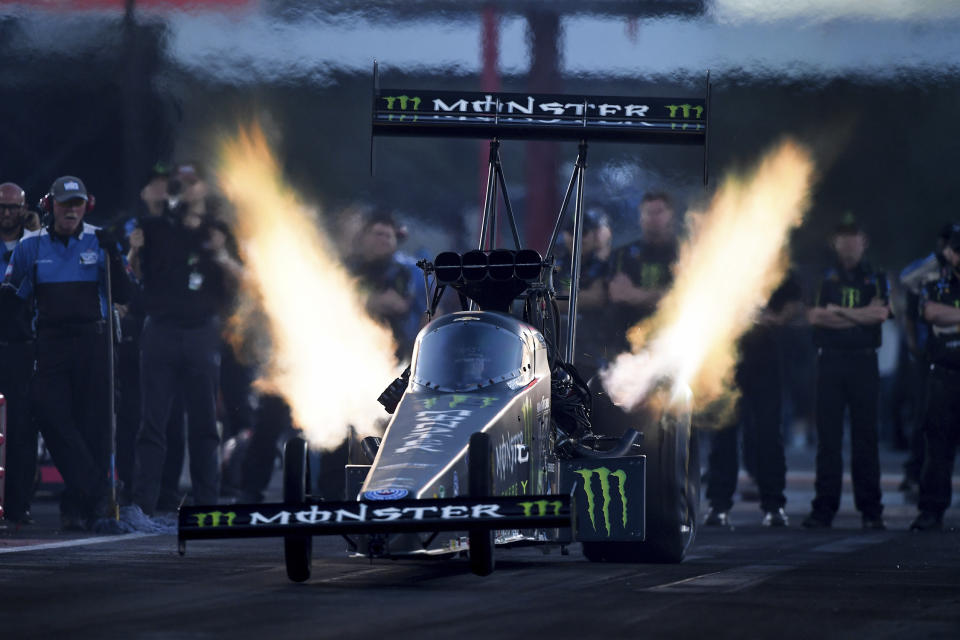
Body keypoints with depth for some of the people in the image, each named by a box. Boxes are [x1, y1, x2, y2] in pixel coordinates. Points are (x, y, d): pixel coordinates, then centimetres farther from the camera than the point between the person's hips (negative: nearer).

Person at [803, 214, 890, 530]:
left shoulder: (875, 278, 12)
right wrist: (862, 316, -5)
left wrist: (837, 311, -5)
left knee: (865, 436, -2)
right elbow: (814, 315, -5)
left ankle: (871, 510, 1)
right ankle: (824, 508, 0)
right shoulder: (823, 277, 10)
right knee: (828, 436, -2)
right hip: (830, 360, 0)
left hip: (864, 361, 0)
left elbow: (882, 312, -5)